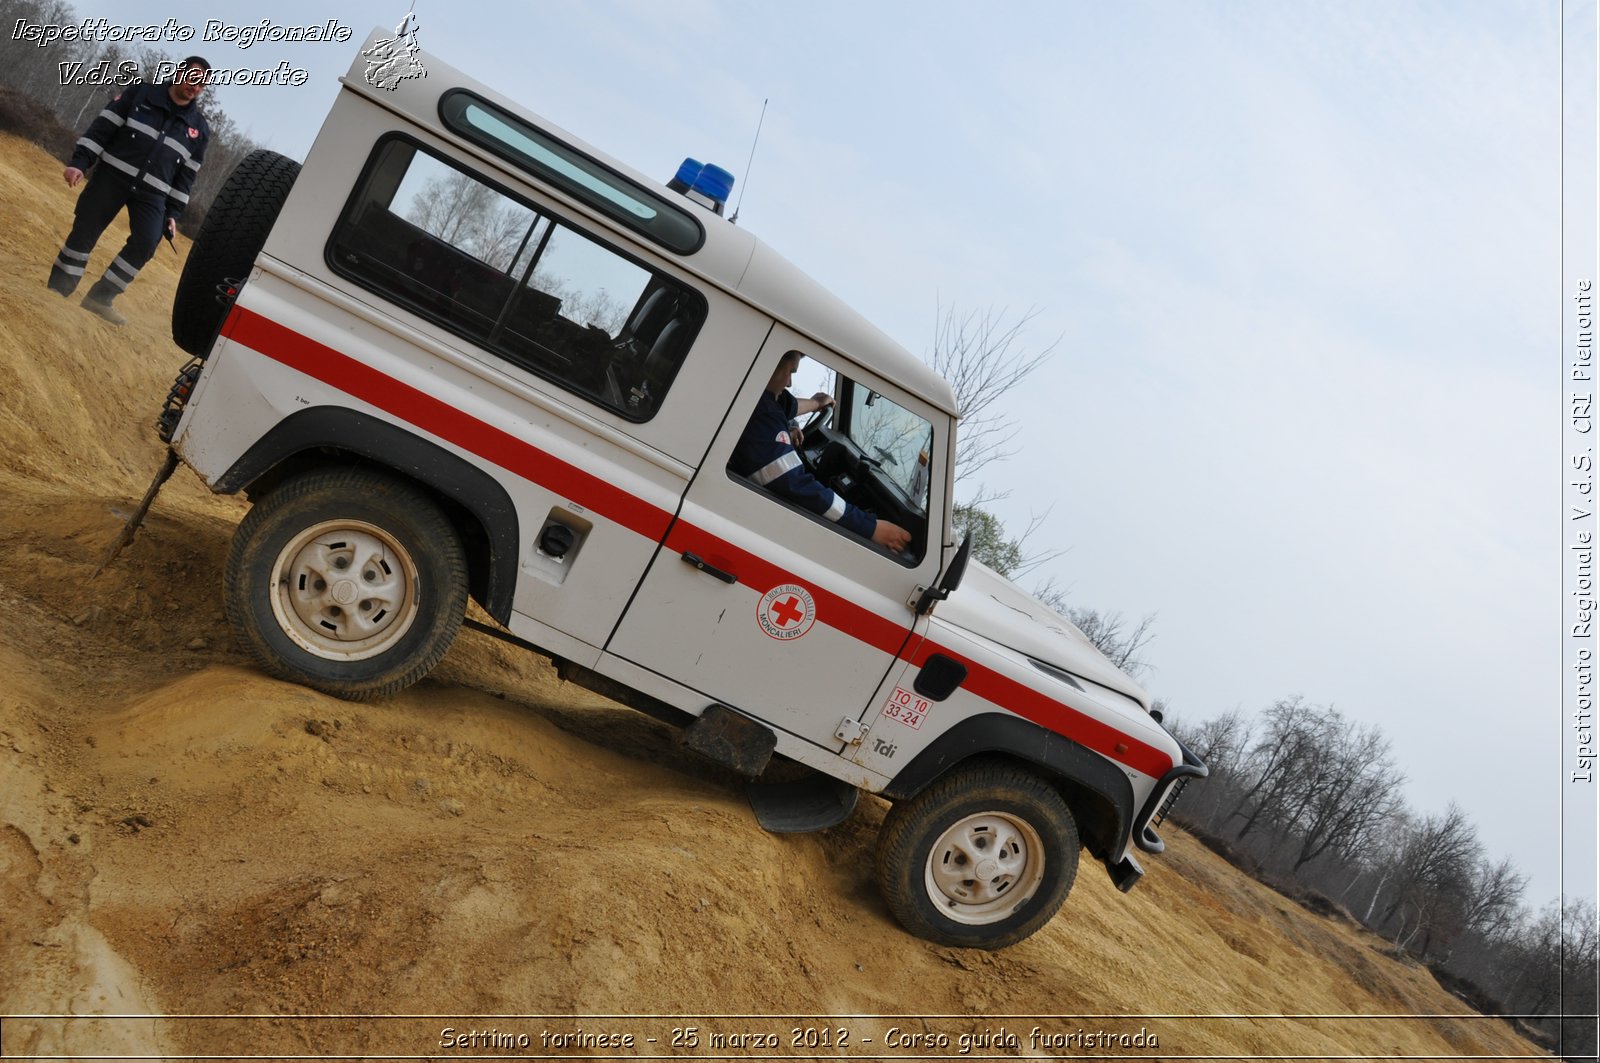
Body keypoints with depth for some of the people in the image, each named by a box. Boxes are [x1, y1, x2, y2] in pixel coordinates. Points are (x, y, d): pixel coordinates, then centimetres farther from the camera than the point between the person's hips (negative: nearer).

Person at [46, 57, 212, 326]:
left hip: (152, 193, 2)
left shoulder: (200, 128, 8)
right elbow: (103, 127, 0)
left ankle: (99, 298, -3)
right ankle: (56, 291, 12)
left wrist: (173, 213, 6)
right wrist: (79, 162, -9)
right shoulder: (140, 93, 3)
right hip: (112, 176, -1)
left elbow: (186, 175, 11)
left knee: (146, 243, -14)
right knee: (84, 231, 0)